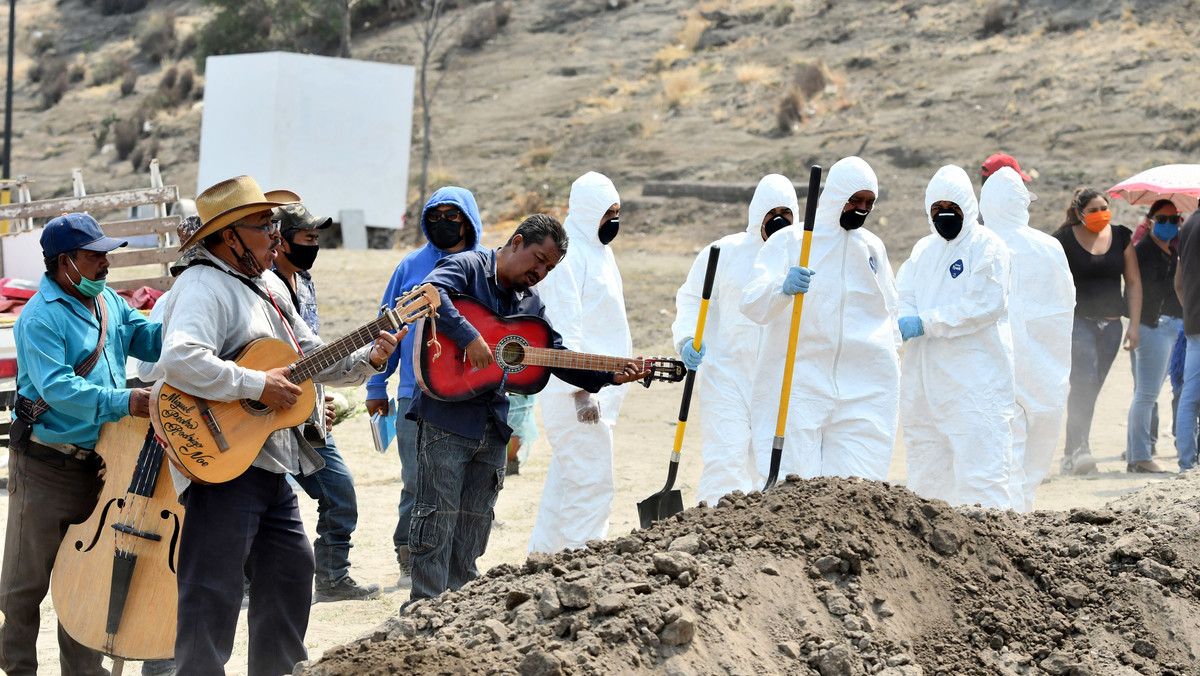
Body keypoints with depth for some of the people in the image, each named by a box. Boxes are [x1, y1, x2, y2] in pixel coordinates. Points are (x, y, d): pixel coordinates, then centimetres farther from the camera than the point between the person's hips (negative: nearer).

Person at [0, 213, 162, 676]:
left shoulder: (108, 303, 10)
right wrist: (123, 403, -33)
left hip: (97, 463, 8)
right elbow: (57, 389, -26)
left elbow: (151, 341, 11)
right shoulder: (40, 317, -16)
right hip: (47, 468, -8)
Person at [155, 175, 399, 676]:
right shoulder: (204, 287, -16)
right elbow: (179, 361, -33)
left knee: (291, 572, 18)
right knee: (214, 592, -7)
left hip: (274, 464, 10)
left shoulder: (270, 287, 17)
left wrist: (368, 358, 6)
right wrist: (258, 385, -27)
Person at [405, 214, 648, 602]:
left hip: (493, 428, 7)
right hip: (447, 418, -7)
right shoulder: (467, 268, -4)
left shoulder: (532, 306, 18)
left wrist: (609, 375, 1)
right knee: (437, 525, -6)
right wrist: (470, 337, -30)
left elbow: (560, 359, 16)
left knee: (472, 532, 11)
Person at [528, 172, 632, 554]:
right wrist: (580, 389, -23)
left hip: (597, 390, 10)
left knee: (565, 484, 14)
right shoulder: (566, 254, -13)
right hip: (576, 393, -10)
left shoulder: (597, 251, 18)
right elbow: (563, 329, -19)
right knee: (593, 484, -11)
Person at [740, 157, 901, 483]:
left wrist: (893, 361, 21)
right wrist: (783, 288, -32)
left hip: (864, 390, 3)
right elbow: (752, 303, -12)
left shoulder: (873, 247, 15)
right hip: (799, 381, -3)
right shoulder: (789, 241, 0)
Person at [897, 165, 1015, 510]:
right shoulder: (923, 249, 18)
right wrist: (901, 322, -15)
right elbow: (903, 296, 9)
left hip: (976, 381, -7)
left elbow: (985, 304, -15)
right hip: (925, 378, 7)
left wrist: (926, 323, -18)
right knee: (926, 475, 10)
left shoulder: (987, 245, -4)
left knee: (978, 470, -15)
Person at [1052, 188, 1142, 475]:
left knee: (1091, 389, 6)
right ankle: (1079, 450, -27)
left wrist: (1134, 325, 5)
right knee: (1084, 382, -20)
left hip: (1111, 323, 4)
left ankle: (1071, 454, 13)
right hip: (1077, 320, -4)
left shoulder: (1121, 236, 7)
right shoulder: (1064, 240, -5)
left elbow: (1134, 281, 11)